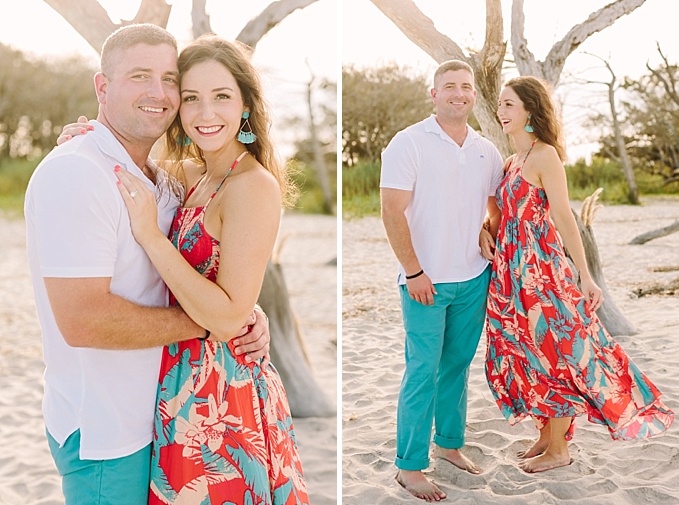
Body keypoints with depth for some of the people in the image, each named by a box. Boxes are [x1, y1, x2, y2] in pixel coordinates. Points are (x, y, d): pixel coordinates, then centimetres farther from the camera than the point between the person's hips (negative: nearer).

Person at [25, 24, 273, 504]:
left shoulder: (160, 180, 7)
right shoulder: (74, 174, -22)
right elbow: (82, 320, -29)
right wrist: (206, 322, -20)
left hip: (152, 413, 8)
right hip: (102, 433, -8)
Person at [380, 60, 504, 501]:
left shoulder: (486, 150, 8)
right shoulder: (409, 143, -8)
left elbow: (496, 205, 20)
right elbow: (393, 212, -13)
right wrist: (413, 271, -14)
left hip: (474, 280, 5)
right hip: (426, 280, -5)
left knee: (458, 364, 15)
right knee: (423, 371, -1)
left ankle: (449, 443, 33)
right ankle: (409, 466, 12)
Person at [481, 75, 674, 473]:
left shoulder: (544, 156, -12)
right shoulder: (513, 162, 13)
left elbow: (564, 218, -16)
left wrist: (585, 275, -16)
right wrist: (485, 231, -2)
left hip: (540, 268, -8)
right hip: (513, 270, 8)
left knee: (553, 351, 2)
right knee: (531, 354, 14)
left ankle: (558, 450, 15)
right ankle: (547, 436, 29)